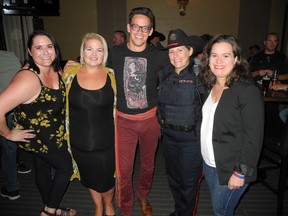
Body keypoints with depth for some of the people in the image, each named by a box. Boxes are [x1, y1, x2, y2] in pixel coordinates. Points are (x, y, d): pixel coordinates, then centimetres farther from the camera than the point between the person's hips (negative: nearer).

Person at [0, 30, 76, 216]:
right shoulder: (29, 79, -33)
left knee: (43, 168, 24)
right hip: (37, 137, -8)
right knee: (66, 167, 8)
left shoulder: (54, 69, -6)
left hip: (53, 135, 8)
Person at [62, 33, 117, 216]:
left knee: (106, 180, 12)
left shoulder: (110, 75, -4)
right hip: (80, 142, 2)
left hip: (106, 141, -1)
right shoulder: (70, 73, -4)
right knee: (90, 178, 21)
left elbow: (116, 106, 5)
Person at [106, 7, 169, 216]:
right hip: (124, 119, 0)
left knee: (148, 164, 19)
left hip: (151, 118, 1)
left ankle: (143, 197, 48)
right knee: (123, 170, 2)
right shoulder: (115, 53, -5)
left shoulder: (158, 56, -8)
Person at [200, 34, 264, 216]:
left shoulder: (248, 91, -19)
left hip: (231, 168, -6)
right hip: (209, 163, 6)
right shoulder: (210, 86, 3)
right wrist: (204, 158, 8)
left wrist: (241, 173, -17)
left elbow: (254, 138, -19)